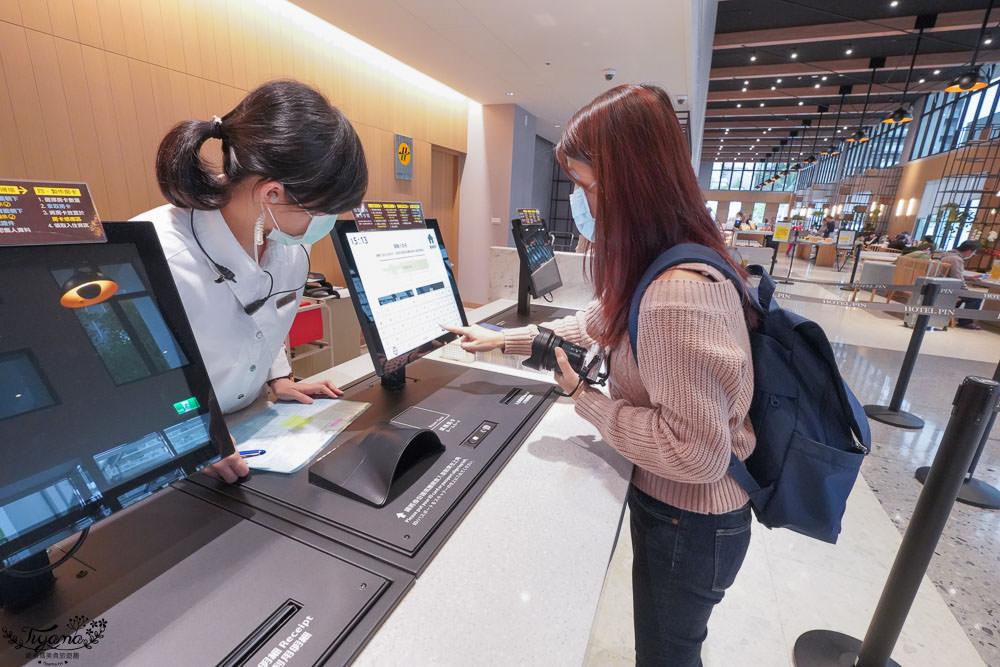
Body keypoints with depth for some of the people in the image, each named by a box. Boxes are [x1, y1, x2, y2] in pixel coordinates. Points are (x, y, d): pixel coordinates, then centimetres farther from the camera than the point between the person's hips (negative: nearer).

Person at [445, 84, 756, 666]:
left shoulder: (679, 293, -35)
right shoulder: (658, 266, -1)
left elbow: (697, 452, -32)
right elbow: (597, 324, 10)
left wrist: (583, 396, -22)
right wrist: (504, 340, 12)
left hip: (690, 527, -8)